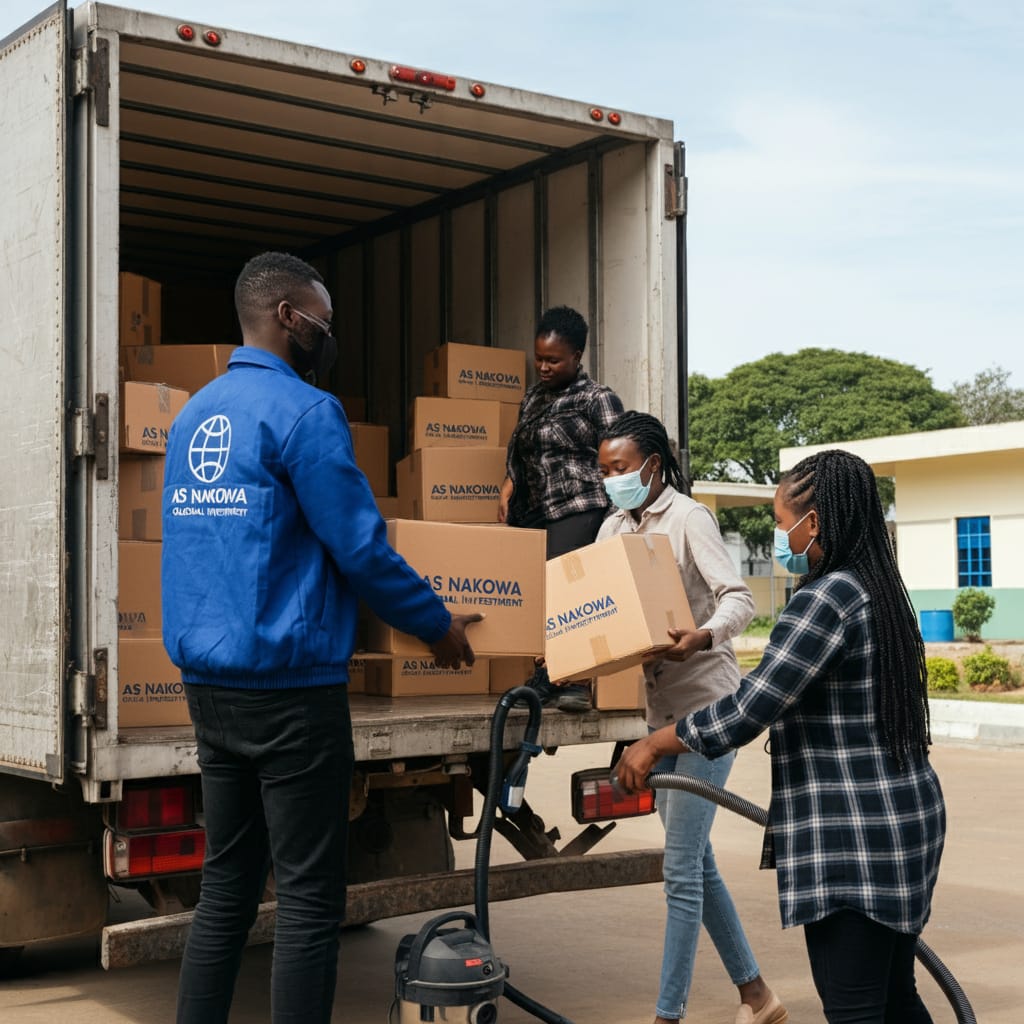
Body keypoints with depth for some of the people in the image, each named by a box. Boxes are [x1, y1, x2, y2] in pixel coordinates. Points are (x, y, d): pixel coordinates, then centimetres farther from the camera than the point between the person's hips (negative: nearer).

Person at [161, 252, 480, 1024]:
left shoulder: (194, 414, 13)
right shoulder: (303, 411, -12)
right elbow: (361, 549, -13)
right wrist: (438, 624, 2)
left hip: (208, 681, 8)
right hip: (290, 686, -8)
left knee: (227, 883, 14)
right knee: (310, 896, -1)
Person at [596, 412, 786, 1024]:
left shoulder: (688, 518, -11)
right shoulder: (614, 529, 10)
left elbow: (739, 599, -22)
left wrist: (704, 636, -42)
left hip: (707, 703, -8)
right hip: (662, 710, 8)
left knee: (682, 869, -9)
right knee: (697, 862, 13)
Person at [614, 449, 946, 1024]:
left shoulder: (826, 598, -17)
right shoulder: (877, 590, 13)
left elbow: (749, 709, -21)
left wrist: (654, 746, -9)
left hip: (853, 837, -10)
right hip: (901, 817, 10)